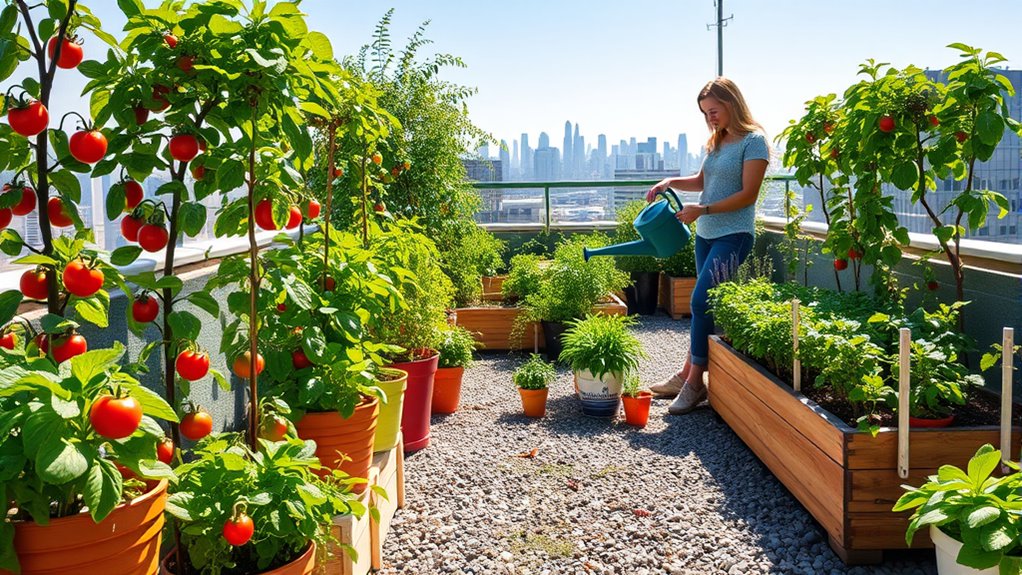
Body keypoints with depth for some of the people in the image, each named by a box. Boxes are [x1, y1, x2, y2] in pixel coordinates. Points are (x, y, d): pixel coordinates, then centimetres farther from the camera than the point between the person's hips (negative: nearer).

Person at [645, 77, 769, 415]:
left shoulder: (753, 141, -8)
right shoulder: (717, 142, 15)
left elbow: (748, 195, -13)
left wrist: (703, 210, -17)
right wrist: (671, 182, 10)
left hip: (733, 235, -7)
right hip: (706, 234, 8)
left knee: (702, 301, -14)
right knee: (707, 304, 11)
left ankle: (695, 383, -7)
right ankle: (687, 374, 15)